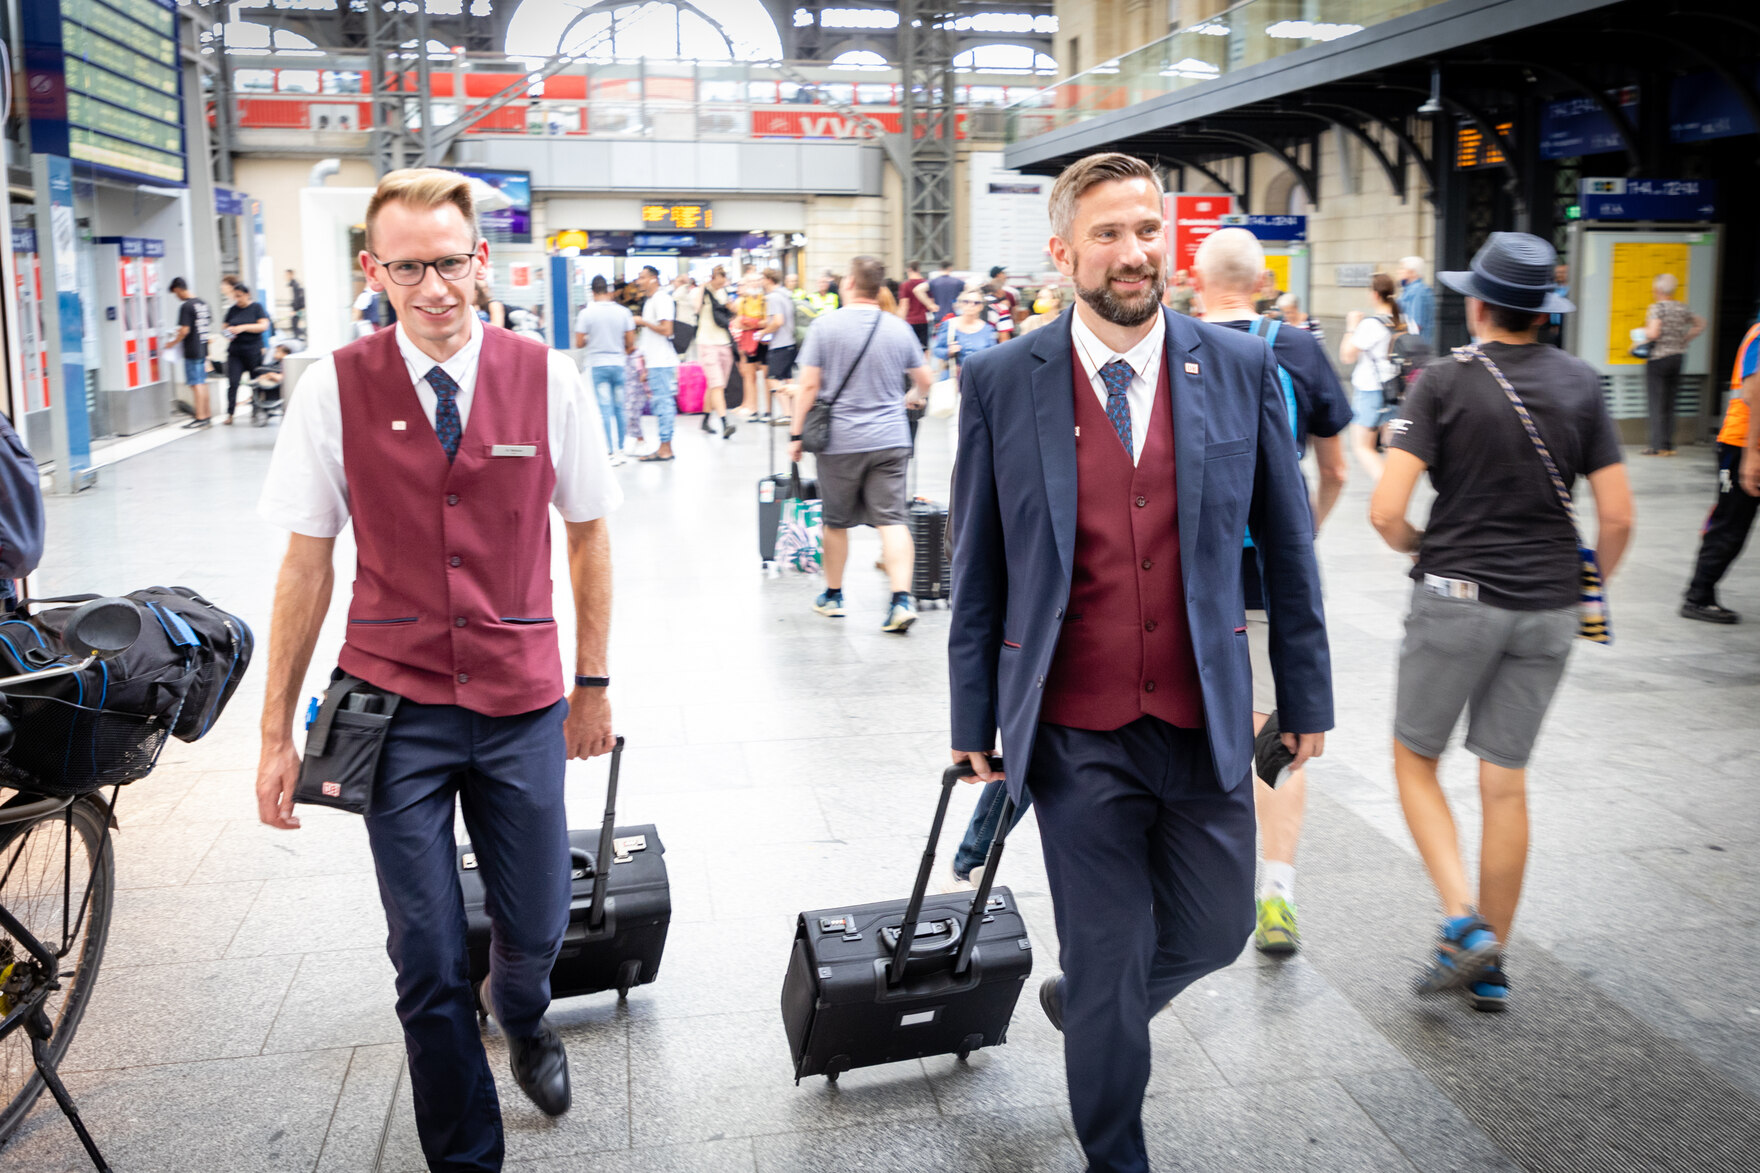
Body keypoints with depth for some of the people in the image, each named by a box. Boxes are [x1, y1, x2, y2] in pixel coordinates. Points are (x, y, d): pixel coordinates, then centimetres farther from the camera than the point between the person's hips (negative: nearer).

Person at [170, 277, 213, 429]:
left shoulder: (186, 306, -15)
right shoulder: (202, 303, 9)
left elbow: (185, 330, -20)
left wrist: (173, 342, -6)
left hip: (192, 351, -8)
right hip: (203, 348, 8)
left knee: (196, 384, -5)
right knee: (203, 383, 12)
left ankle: (200, 418, -5)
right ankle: (206, 417, 16)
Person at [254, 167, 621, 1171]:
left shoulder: (547, 380, -4)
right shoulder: (337, 388, -5)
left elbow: (589, 534, 5)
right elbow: (308, 563, 0)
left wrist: (593, 683, 8)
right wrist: (278, 731, 2)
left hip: (521, 702, 1)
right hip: (395, 709, -1)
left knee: (537, 929, 13)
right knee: (428, 959, 4)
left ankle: (520, 1014, 51)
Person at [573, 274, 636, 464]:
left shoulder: (586, 313, -7)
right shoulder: (623, 312, -1)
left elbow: (578, 344, -6)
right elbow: (631, 342, 1)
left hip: (596, 365, -2)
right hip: (618, 364, 2)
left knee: (605, 410, -2)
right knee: (618, 408, 11)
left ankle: (612, 451, -6)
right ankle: (620, 449, 16)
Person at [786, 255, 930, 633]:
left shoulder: (826, 326, -5)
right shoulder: (900, 328, 3)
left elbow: (808, 385, -7)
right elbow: (923, 379, 15)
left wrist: (797, 434, 0)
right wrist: (914, 398, 37)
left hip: (840, 440, -1)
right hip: (891, 439, 2)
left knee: (836, 522, 13)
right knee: (893, 520, 0)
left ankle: (832, 595, 28)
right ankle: (902, 599, -12)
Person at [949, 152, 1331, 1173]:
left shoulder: (1241, 368, 0)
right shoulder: (1003, 382, -4)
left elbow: (1287, 546, 5)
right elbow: (978, 567, 1)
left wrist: (1307, 697, 6)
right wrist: (973, 720, 2)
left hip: (1205, 722, 2)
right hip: (1077, 734, -2)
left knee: (1214, 930, 15)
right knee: (1105, 969, 9)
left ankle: (1085, 1002, 47)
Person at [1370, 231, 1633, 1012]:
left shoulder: (1445, 382, -9)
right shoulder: (1580, 384, 2)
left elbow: (1386, 510, -16)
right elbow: (1618, 516, 0)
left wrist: (1415, 545, 5)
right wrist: (1593, 582, 18)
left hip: (1458, 596, -4)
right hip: (1547, 605, 4)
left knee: (1414, 759, 13)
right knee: (1506, 780, 11)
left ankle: (1463, 919, -3)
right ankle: (1490, 964, 19)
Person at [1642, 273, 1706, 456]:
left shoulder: (1656, 308, -11)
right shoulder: (1681, 308, 9)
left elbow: (1654, 333, -22)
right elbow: (1700, 325, 19)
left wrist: (1642, 332, -1)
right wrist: (1683, 341, 18)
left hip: (1658, 359, -6)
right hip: (1677, 357, 6)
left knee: (1657, 403, -3)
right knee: (1669, 404, 11)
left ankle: (1658, 446, -6)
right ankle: (1669, 445, 11)